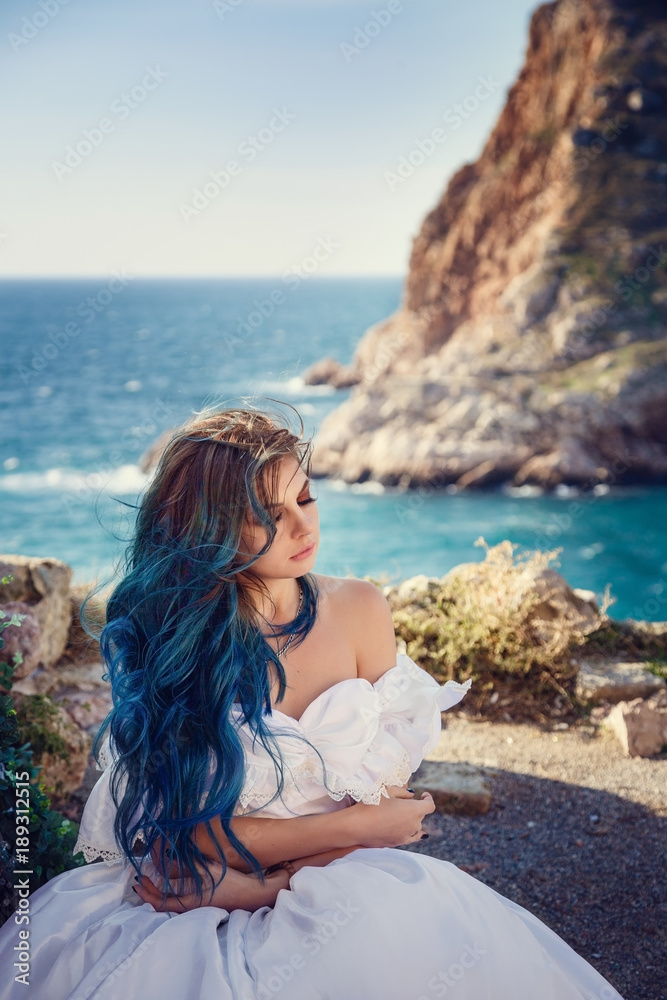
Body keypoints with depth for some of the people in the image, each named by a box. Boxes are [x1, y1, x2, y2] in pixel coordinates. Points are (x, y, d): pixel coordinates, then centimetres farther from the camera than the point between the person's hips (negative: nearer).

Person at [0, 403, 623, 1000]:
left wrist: (252, 887, -12)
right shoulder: (171, 634, -7)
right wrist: (359, 825, -11)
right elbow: (196, 828, -7)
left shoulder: (359, 610, 1)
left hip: (342, 887, 2)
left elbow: (390, 795, -1)